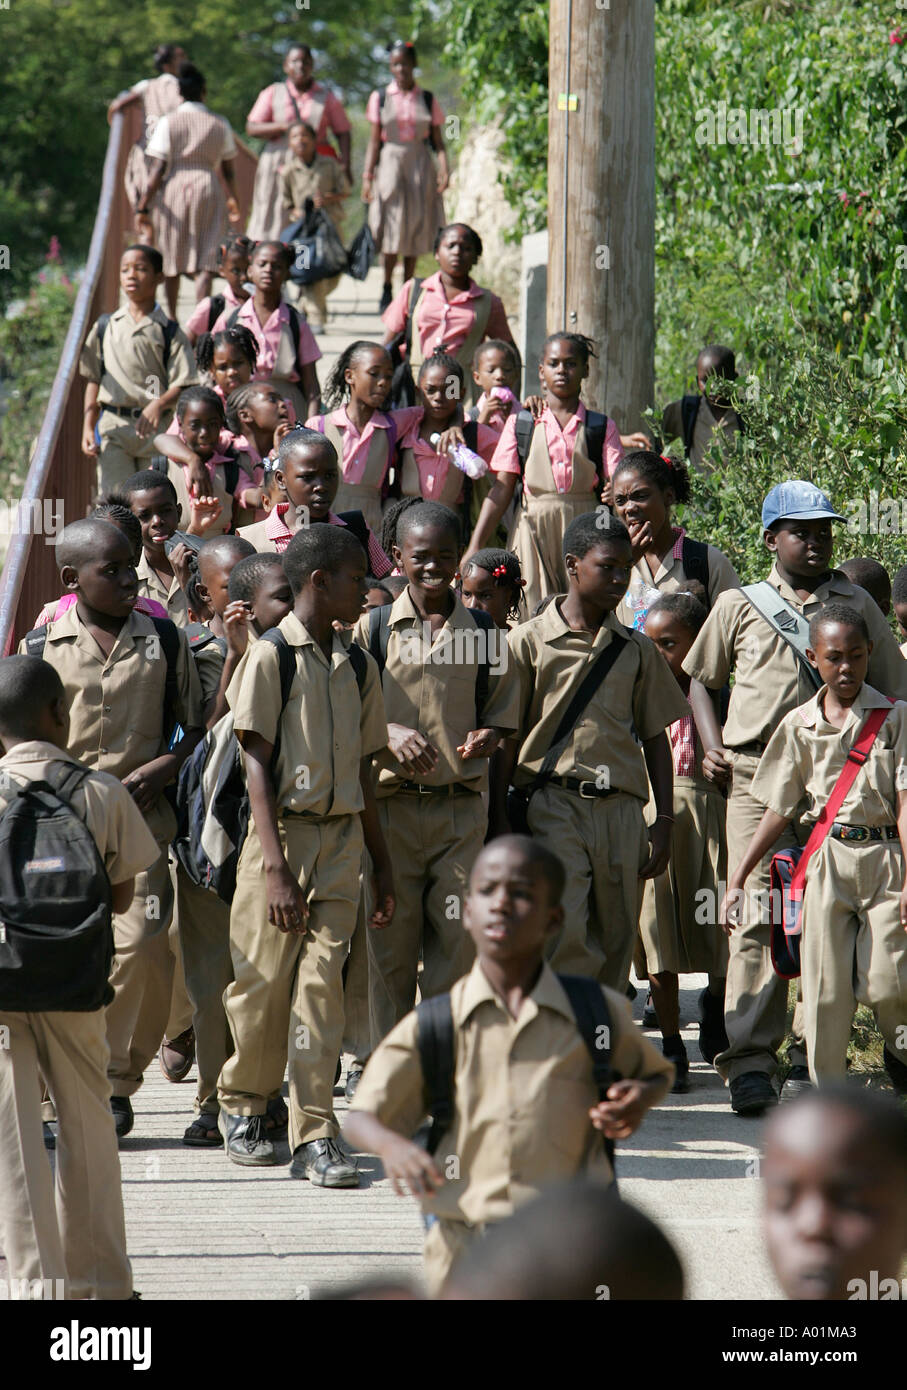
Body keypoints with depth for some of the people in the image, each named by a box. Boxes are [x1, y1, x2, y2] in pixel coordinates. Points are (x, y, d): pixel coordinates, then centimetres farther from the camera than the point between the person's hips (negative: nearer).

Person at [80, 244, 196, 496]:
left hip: (156, 428, -2)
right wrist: (88, 427, 6)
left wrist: (159, 404, -22)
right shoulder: (106, 327, 12)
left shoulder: (169, 331, 3)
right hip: (113, 424, 2)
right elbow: (93, 380, 15)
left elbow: (183, 384, -3)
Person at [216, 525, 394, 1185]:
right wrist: (275, 866, -17)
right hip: (283, 833, -4)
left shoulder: (357, 668, 12)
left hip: (342, 840, 4)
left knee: (322, 985, -3)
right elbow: (258, 766, -10)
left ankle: (315, 1137, -4)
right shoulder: (270, 657, -6)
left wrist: (382, 864, 17)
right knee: (264, 981, 2)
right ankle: (242, 1105, 25)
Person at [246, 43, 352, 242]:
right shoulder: (272, 94, 11)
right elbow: (251, 128, 6)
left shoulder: (326, 97, 12)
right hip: (278, 164, 0)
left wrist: (345, 164, -5)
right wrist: (282, 126, -11)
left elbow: (343, 132, 10)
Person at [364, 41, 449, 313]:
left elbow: (438, 141, 7)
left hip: (420, 166, 2)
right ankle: (387, 290, 1)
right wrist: (367, 176, -2)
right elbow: (374, 141, 5)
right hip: (391, 164, -1)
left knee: (415, 228, 2)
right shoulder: (380, 99, 5)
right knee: (392, 227, -10)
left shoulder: (427, 100, 7)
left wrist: (444, 168, -8)